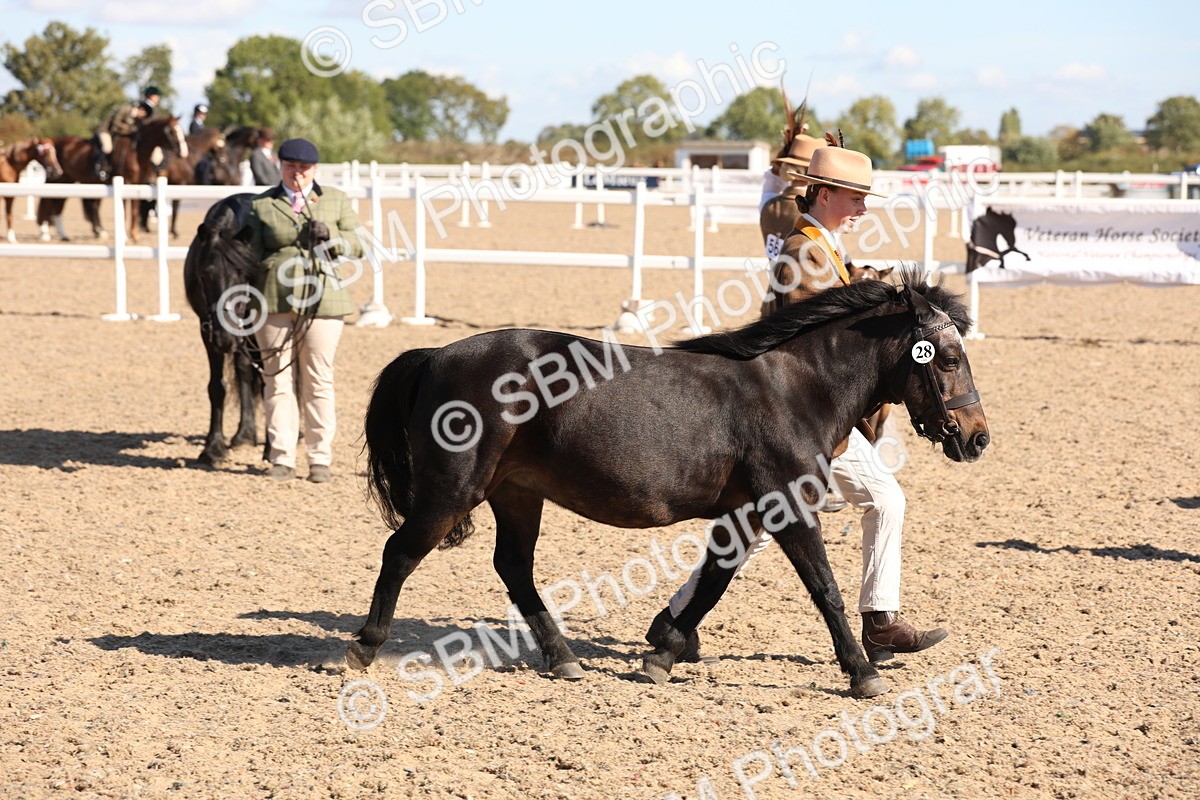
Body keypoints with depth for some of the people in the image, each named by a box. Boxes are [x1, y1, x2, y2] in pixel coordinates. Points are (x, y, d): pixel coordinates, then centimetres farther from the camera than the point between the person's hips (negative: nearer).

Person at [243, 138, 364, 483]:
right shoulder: (261, 205, 8)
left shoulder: (336, 200, 10)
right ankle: (282, 458, 8)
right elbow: (253, 254, 8)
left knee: (319, 380, 3)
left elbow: (358, 244, 8)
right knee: (277, 379, 2)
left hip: (322, 299, 0)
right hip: (275, 300, 0)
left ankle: (320, 459, 9)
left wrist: (331, 235, -12)